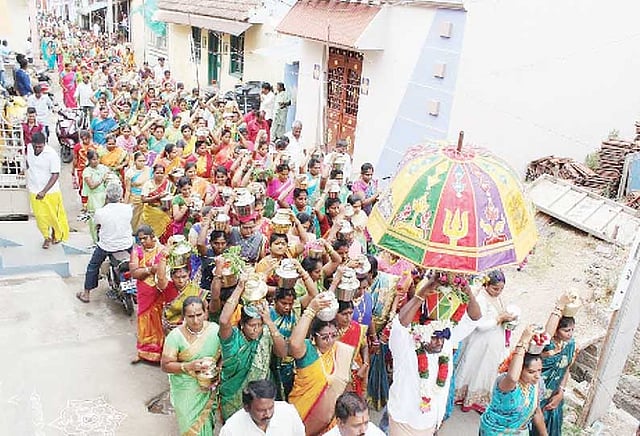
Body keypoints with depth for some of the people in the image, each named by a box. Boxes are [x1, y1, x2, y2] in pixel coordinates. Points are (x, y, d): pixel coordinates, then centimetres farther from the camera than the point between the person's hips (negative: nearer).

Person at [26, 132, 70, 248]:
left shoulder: (52, 154, -22)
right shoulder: (29, 148, -6)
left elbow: (55, 175, -21)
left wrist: (44, 191, -26)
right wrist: (28, 181, 16)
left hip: (50, 191, -3)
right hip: (34, 191, 3)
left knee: (53, 215, 13)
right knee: (40, 216, 9)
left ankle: (56, 234, 38)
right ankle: (46, 237, 29)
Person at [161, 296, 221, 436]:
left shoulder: (215, 330, -10)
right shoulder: (175, 336, -17)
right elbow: (165, 365, -12)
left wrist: (219, 372, -15)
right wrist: (189, 366, -26)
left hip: (209, 388, 2)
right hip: (186, 391, -2)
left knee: (207, 421, 18)